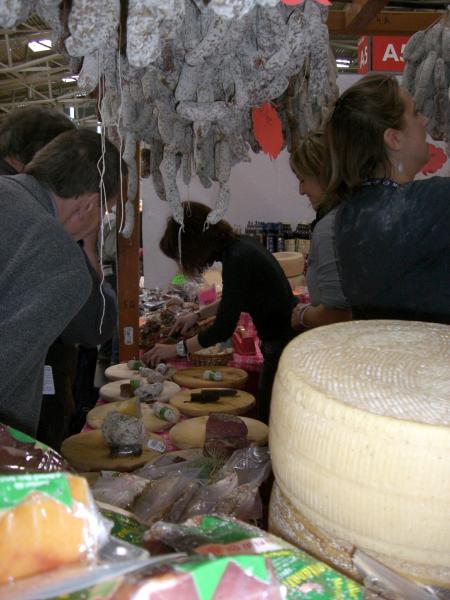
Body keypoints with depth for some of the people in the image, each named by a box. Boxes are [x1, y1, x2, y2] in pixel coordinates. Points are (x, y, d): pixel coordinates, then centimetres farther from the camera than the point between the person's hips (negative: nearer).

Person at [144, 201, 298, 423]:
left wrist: (177, 349, -10)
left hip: (284, 348, -9)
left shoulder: (238, 259, -23)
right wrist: (197, 316, 22)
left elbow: (223, 329, -20)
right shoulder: (240, 245, 4)